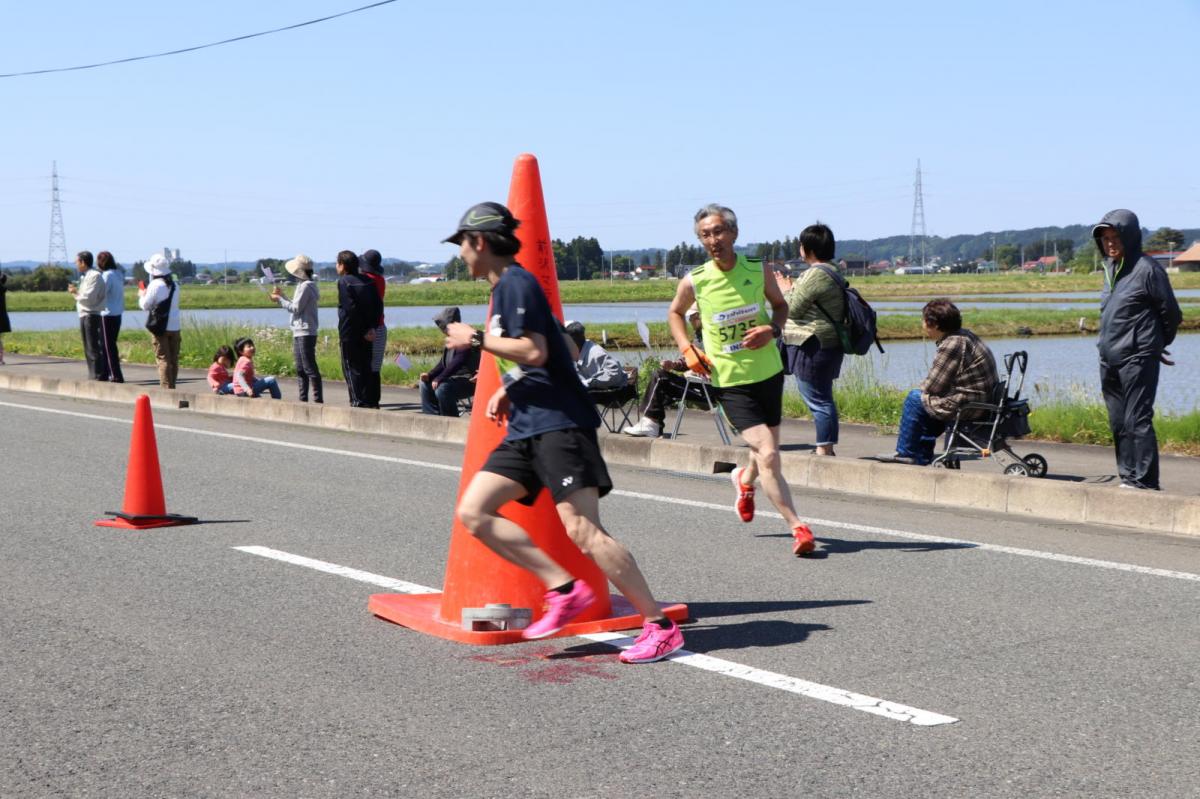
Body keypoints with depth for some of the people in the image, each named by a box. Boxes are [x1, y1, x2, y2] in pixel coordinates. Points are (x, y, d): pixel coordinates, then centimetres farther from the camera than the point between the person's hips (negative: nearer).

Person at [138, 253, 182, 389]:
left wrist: (142, 295, 14)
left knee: (163, 358, -3)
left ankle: (166, 388, -7)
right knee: (174, 359, 9)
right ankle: (172, 386, 13)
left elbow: (146, 305, -7)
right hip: (175, 326, 6)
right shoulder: (174, 285, 10)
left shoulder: (155, 285, -11)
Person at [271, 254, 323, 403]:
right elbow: (295, 307, 19)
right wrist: (281, 296, 17)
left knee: (309, 367, -11)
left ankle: (318, 399, -11)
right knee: (300, 369, 12)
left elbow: (296, 308, -15)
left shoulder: (306, 286, -13)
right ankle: (303, 399, 16)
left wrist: (279, 299, -6)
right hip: (299, 333, 10)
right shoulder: (303, 285, 17)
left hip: (305, 333, -10)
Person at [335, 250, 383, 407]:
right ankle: (368, 400, 12)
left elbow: (351, 308, -18)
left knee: (351, 367, -1)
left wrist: (364, 331, -13)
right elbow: (378, 305, 4)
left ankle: (357, 402, -5)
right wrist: (372, 327, 0)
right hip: (366, 335, 6)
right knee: (366, 367, 12)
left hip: (349, 333, -6)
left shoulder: (343, 282, -11)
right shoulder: (368, 281, 9)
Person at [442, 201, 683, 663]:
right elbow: (564, 351, 28)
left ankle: (661, 628, -11)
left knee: (582, 529, -16)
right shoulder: (507, 287, 22)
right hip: (526, 427, 10)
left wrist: (476, 339, -10)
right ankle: (564, 589, -2)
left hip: (558, 423, -10)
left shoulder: (515, 283, -8)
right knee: (473, 512, 0)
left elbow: (534, 351, -21)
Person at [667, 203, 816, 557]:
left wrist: (773, 329, -9)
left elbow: (780, 304, 13)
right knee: (768, 454, -16)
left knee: (766, 449, 18)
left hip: (768, 372, 3)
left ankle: (745, 479, 53)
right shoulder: (694, 282, -9)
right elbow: (675, 312, 12)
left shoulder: (759, 271, -5)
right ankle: (797, 527, -7)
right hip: (729, 381, -3)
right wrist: (687, 349, -2)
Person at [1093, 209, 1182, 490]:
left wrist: (1156, 345, 11)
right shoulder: (1110, 267, 13)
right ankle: (1128, 477, 17)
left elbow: (1171, 314, -4)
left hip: (1137, 359, -8)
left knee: (1138, 420, -9)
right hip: (1109, 361, 8)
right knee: (1118, 423, 10)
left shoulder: (1147, 269, -10)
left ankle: (1144, 481, -7)